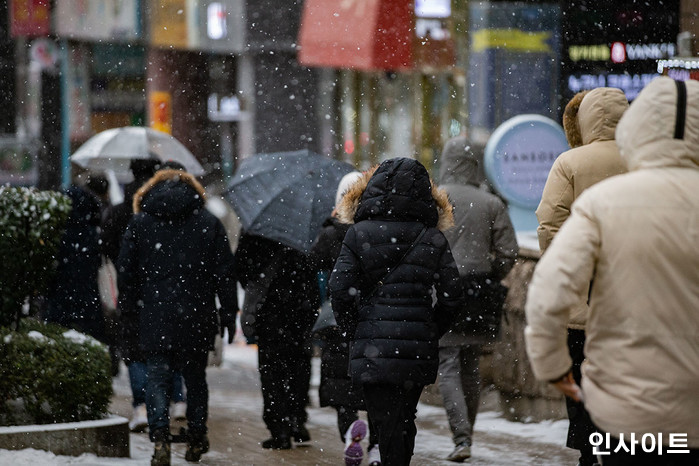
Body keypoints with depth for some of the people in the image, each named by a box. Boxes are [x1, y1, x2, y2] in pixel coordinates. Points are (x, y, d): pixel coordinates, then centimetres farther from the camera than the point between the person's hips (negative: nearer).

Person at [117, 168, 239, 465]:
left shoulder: (139, 223, 5)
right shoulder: (209, 223, 6)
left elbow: (126, 271, 7)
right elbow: (225, 271, 4)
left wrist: (129, 310, 17)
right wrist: (229, 314, 8)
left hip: (154, 318, -1)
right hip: (196, 318, 1)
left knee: (157, 377, -1)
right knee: (195, 378, 13)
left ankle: (160, 438, -18)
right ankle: (196, 441, 19)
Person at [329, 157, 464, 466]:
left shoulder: (358, 235, -1)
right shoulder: (434, 240, 3)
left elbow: (340, 290, -6)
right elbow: (451, 298, 1)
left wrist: (352, 330, 6)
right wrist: (431, 332, 14)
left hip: (373, 349, -2)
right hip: (419, 348, 3)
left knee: (387, 423, -4)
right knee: (405, 421, 17)